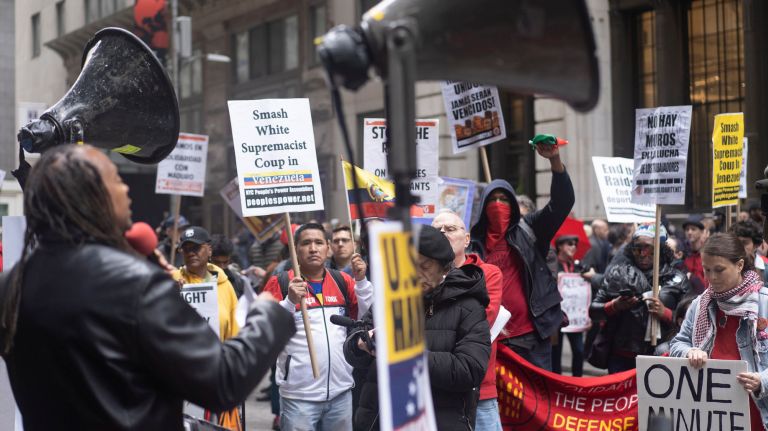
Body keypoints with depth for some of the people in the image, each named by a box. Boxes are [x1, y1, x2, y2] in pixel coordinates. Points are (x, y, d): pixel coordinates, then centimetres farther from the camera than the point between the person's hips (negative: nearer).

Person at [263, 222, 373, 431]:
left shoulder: (343, 281, 8)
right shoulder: (280, 283, -3)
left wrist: (361, 281, -6)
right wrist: (290, 302, -22)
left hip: (341, 391, 4)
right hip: (298, 395, -4)